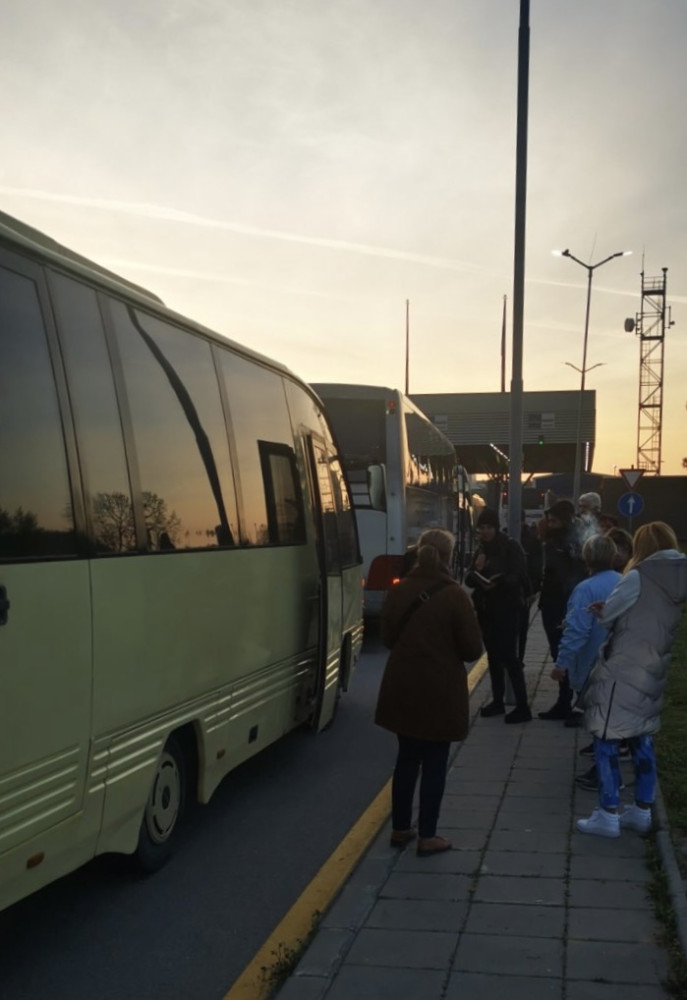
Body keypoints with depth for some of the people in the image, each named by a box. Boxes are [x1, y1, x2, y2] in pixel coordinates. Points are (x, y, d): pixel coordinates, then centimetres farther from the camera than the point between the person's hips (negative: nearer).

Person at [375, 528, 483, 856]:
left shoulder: (398, 591, -1)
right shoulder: (454, 595, -16)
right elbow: (473, 649, -12)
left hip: (402, 689, 5)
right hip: (440, 692, -5)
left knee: (407, 759, 17)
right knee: (434, 765, 6)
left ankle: (400, 828, 25)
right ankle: (427, 837, 12)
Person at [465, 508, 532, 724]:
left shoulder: (511, 547, -7)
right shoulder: (481, 549, 11)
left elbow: (519, 577, -16)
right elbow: (469, 580, 9)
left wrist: (498, 582, -32)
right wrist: (476, 570, -12)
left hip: (507, 610, -6)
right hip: (486, 610, 6)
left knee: (509, 657, -10)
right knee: (493, 656, 11)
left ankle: (523, 706, -7)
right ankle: (497, 700, 21)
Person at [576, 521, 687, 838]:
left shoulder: (640, 577, -12)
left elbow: (607, 615, -3)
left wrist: (603, 610, 19)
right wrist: (610, 612, 15)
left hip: (624, 672, -7)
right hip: (655, 674, 7)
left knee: (606, 742, 0)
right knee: (642, 741, 17)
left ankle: (608, 815, 2)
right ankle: (642, 812, 22)